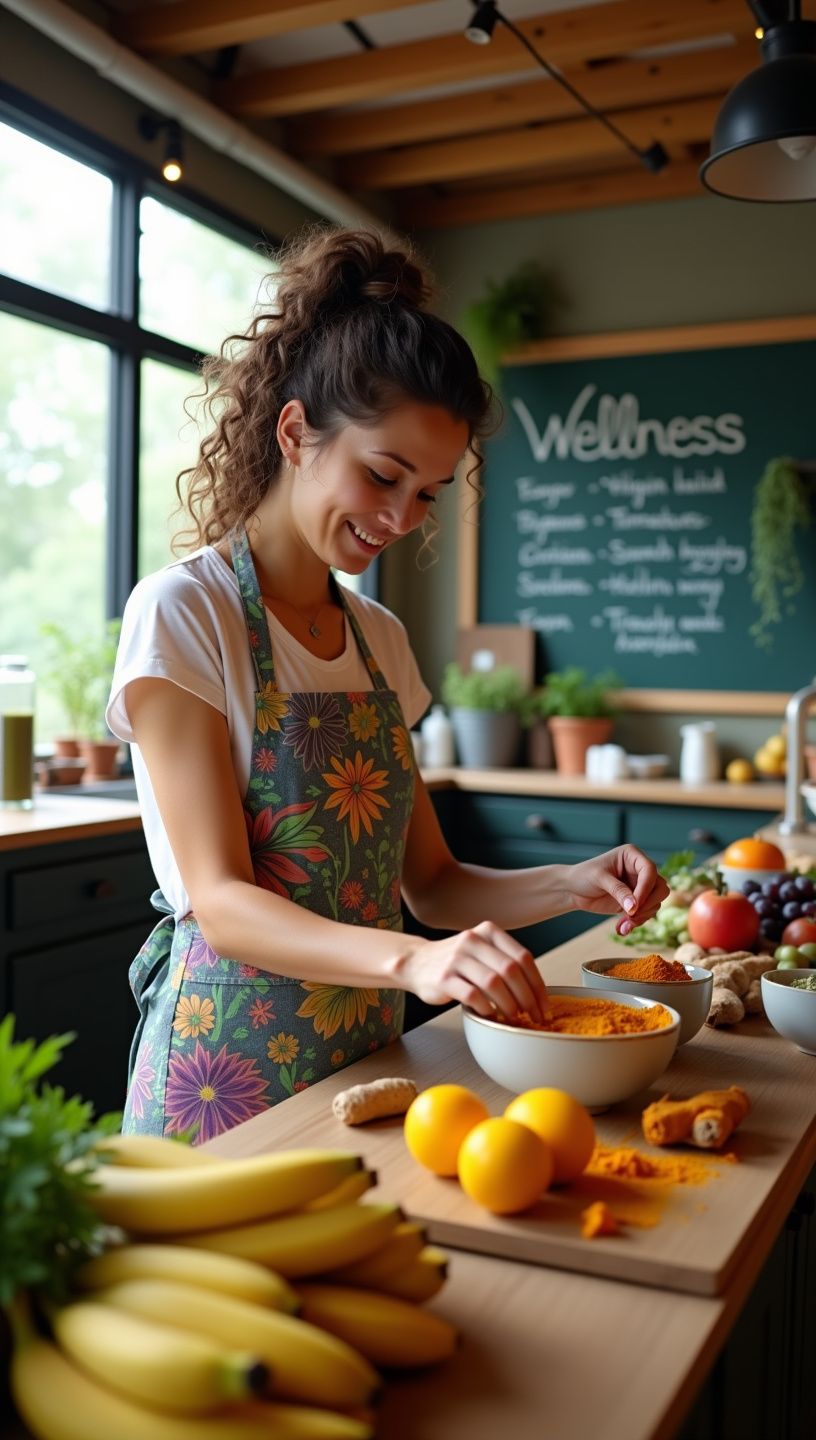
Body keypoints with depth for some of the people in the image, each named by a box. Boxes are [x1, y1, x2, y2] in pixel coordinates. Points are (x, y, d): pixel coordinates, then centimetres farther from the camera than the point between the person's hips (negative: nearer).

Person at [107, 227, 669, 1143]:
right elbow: (221, 900, -20)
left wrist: (572, 885, -10)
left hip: (369, 1058, 6)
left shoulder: (381, 638, 7)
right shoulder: (183, 612, -13)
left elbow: (430, 882, 7)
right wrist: (411, 959, -34)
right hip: (231, 1072, -6)